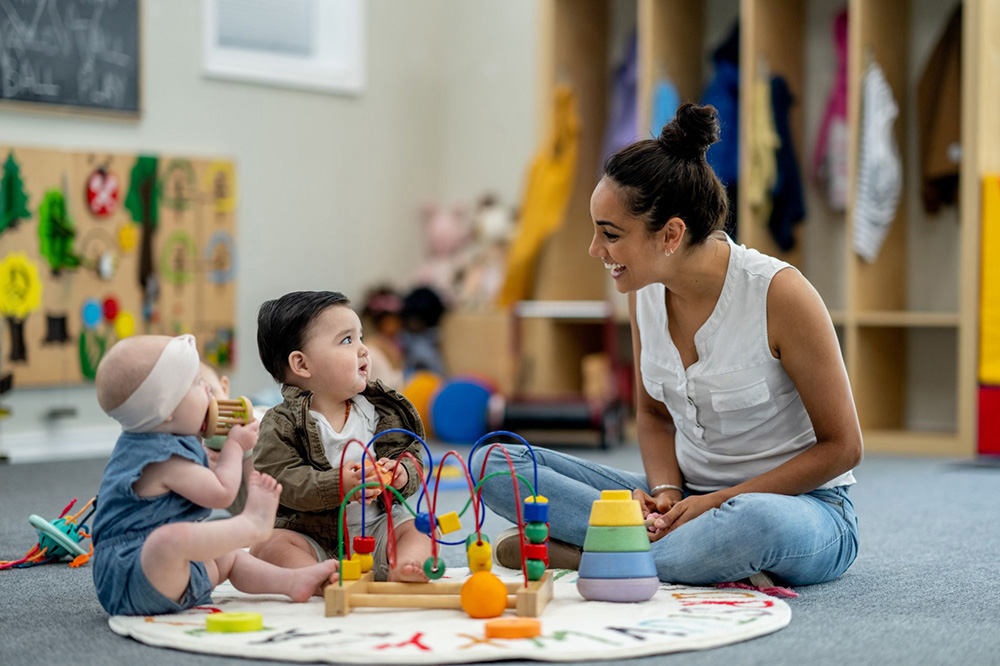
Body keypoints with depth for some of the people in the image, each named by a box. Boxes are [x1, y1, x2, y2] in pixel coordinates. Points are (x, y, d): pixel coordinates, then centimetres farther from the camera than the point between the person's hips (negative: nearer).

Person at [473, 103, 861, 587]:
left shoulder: (779, 294, -19)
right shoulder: (645, 291, -2)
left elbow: (841, 447, -12)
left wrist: (717, 502, -19)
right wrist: (665, 492, -9)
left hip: (806, 506, -6)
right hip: (686, 497, 6)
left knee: (754, 522, -44)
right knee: (494, 464, -10)